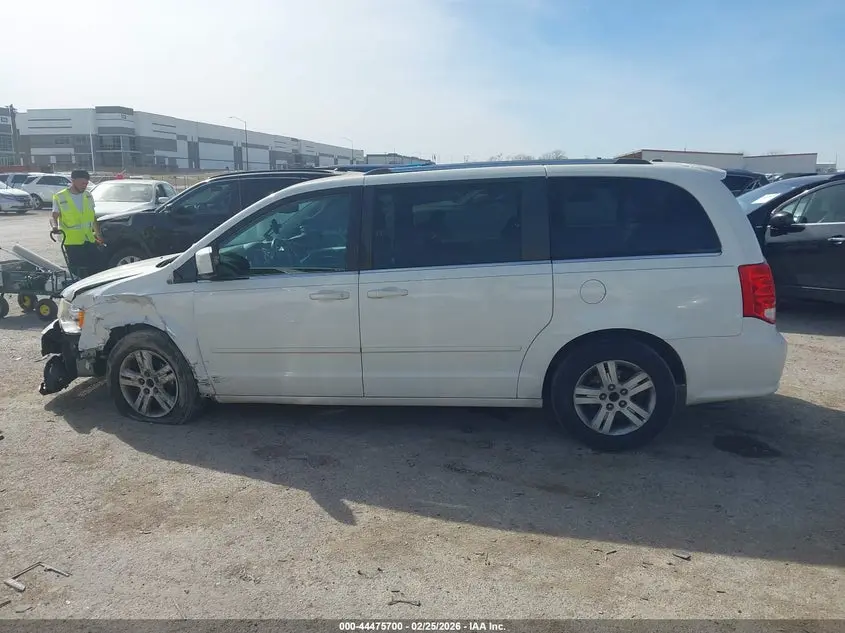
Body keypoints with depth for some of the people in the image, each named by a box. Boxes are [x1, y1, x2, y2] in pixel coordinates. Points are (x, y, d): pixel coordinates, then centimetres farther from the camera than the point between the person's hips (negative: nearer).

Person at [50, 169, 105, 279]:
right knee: (77, 274, -3)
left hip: (90, 241, 5)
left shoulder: (88, 196, 11)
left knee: (97, 269, 2)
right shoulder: (60, 197, -3)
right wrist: (55, 226, -23)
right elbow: (53, 217, -2)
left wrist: (98, 234, 17)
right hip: (72, 242, -4)